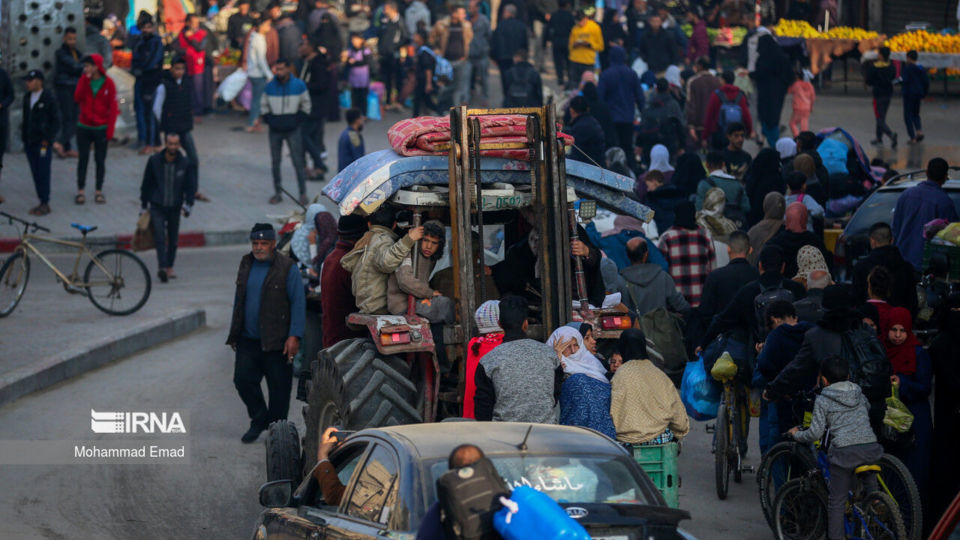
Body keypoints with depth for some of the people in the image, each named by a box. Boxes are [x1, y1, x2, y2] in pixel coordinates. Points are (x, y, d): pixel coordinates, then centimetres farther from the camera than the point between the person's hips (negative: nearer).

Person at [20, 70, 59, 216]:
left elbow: (55, 122, -9)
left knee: (43, 173, -5)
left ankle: (45, 205, 0)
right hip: (29, 142, 6)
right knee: (35, 173, 7)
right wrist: (24, 138, 11)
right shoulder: (27, 97, 9)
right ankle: (42, 202, 13)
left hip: (43, 142, -6)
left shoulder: (49, 98, -10)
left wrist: (47, 140, -13)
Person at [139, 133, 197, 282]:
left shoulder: (185, 163, -2)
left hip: (175, 207, 2)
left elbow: (191, 186, 5)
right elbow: (146, 184, 6)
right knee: (159, 237, -16)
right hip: (157, 207, -2)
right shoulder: (154, 161, -3)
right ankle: (162, 267, -25)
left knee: (173, 239, 9)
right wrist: (143, 207, 8)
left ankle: (169, 267, 25)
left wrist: (187, 205, -8)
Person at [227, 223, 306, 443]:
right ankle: (259, 420, 20)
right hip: (248, 340, 5)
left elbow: (298, 303, -9)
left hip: (277, 342, -5)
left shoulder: (286, 268, -7)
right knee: (243, 379, 1)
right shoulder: (246, 264, 10)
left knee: (279, 388, 1)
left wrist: (294, 336, -17)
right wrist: (235, 333, 18)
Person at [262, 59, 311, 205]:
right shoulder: (270, 87, -1)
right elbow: (264, 105, 13)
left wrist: (299, 119, -2)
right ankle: (277, 193, 17)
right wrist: (268, 119, 0)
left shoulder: (299, 85, -4)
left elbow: (306, 104, 9)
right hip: (275, 130, 2)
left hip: (293, 130, -2)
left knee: (298, 161, -3)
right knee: (275, 162, 7)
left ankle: (303, 193, 4)